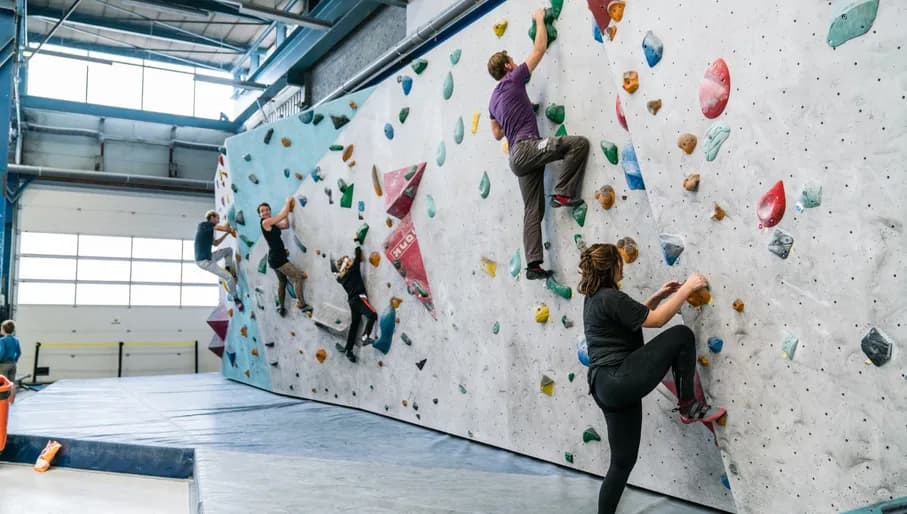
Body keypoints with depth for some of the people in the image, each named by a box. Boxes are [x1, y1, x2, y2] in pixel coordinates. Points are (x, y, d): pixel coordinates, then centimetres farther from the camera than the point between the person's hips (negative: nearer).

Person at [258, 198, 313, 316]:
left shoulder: (272, 224, 11)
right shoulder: (265, 222, -15)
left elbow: (286, 225, 9)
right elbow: (282, 215, -14)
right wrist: (288, 202, -1)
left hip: (277, 258, 10)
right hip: (277, 259, -10)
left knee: (282, 282, 23)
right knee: (299, 276, -8)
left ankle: (281, 307, 34)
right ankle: (301, 304, -3)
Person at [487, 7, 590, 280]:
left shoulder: (494, 99, 24)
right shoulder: (513, 80, 3)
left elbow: (497, 134, 31)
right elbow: (540, 48, 7)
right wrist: (540, 19, 20)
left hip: (517, 156, 8)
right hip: (527, 148, -8)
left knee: (533, 210, 5)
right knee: (579, 143, -15)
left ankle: (533, 264, -1)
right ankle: (562, 193, -15)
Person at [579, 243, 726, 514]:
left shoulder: (594, 298, 17)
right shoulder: (610, 297, -13)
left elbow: (634, 315, 31)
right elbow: (656, 320, -10)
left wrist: (659, 296, 24)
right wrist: (687, 288, -1)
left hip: (606, 387, 10)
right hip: (620, 380, -10)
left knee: (623, 460, 16)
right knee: (681, 335, -6)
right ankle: (689, 407, 3)